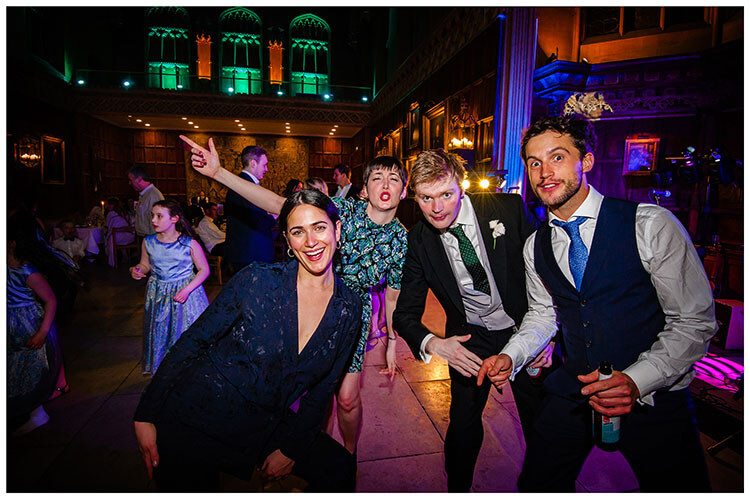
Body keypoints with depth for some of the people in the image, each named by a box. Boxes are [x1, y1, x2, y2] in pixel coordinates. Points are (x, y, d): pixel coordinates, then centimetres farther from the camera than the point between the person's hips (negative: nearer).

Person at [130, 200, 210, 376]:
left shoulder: (189, 243, -12)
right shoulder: (148, 242, -1)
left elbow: (204, 269, -7)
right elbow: (145, 265, 13)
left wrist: (187, 290, -18)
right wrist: (136, 270, -11)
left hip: (186, 292, -3)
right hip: (158, 294, 3)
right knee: (160, 332, 9)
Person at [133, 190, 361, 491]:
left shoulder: (350, 310, -7)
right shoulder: (257, 280, -17)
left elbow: (322, 390, 2)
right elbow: (193, 341, -10)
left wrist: (291, 449, -1)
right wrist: (145, 416, -7)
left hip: (263, 426, 3)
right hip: (195, 414, -2)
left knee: (339, 469, 1)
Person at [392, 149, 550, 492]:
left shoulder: (509, 208, -17)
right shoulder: (419, 240, -12)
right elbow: (405, 313, -9)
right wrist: (433, 344, -28)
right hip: (469, 339, 1)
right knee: (463, 424, 5)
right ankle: (458, 489, 35)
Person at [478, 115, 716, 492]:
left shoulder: (651, 225, -15)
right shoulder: (536, 247, 0)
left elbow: (695, 322, -12)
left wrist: (635, 380, -25)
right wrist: (511, 356, -5)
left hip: (653, 396, -3)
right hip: (574, 391, 4)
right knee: (536, 485, 14)